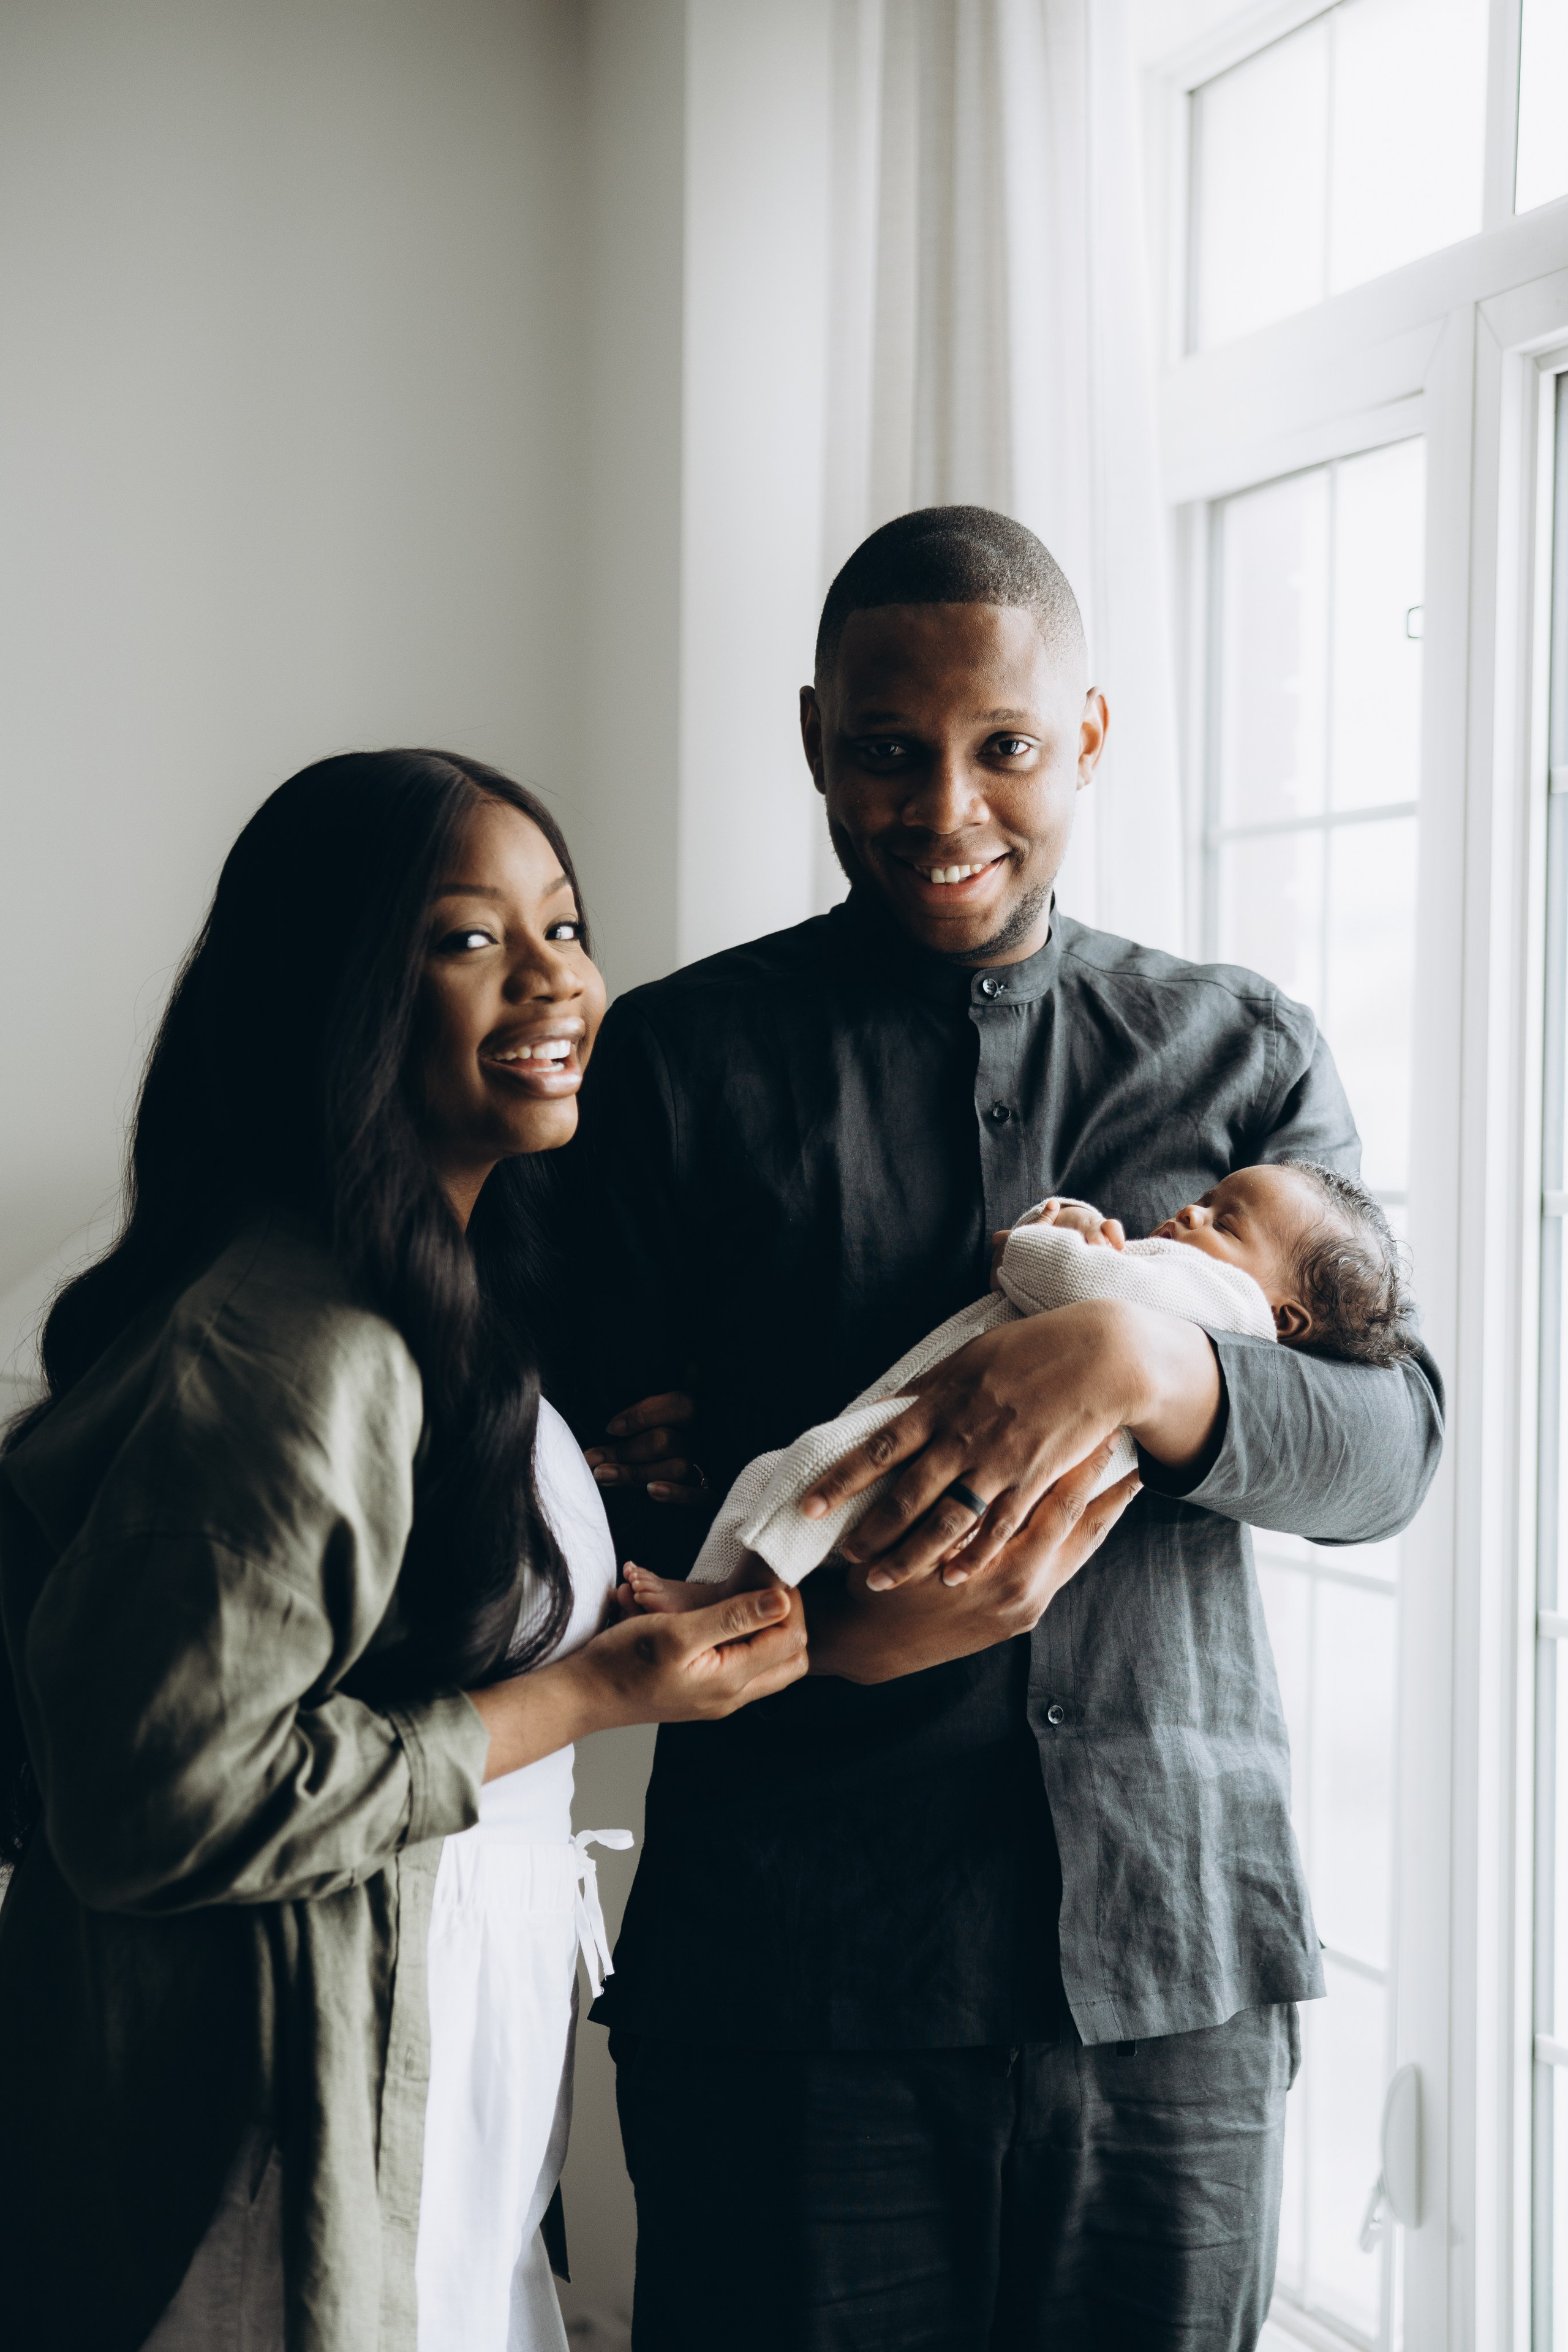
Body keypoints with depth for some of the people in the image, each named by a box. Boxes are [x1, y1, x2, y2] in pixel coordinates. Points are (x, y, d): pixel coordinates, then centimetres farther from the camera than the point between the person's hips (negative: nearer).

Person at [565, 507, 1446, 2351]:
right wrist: (832, 1630, -17)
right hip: (786, 1956, -1)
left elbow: (1392, 1446, -2)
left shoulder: (1239, 1053, 8)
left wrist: (1137, 1363, -22)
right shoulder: (674, 1060, 3)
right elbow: (594, 1496, 2)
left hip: (1172, 1942, 2)